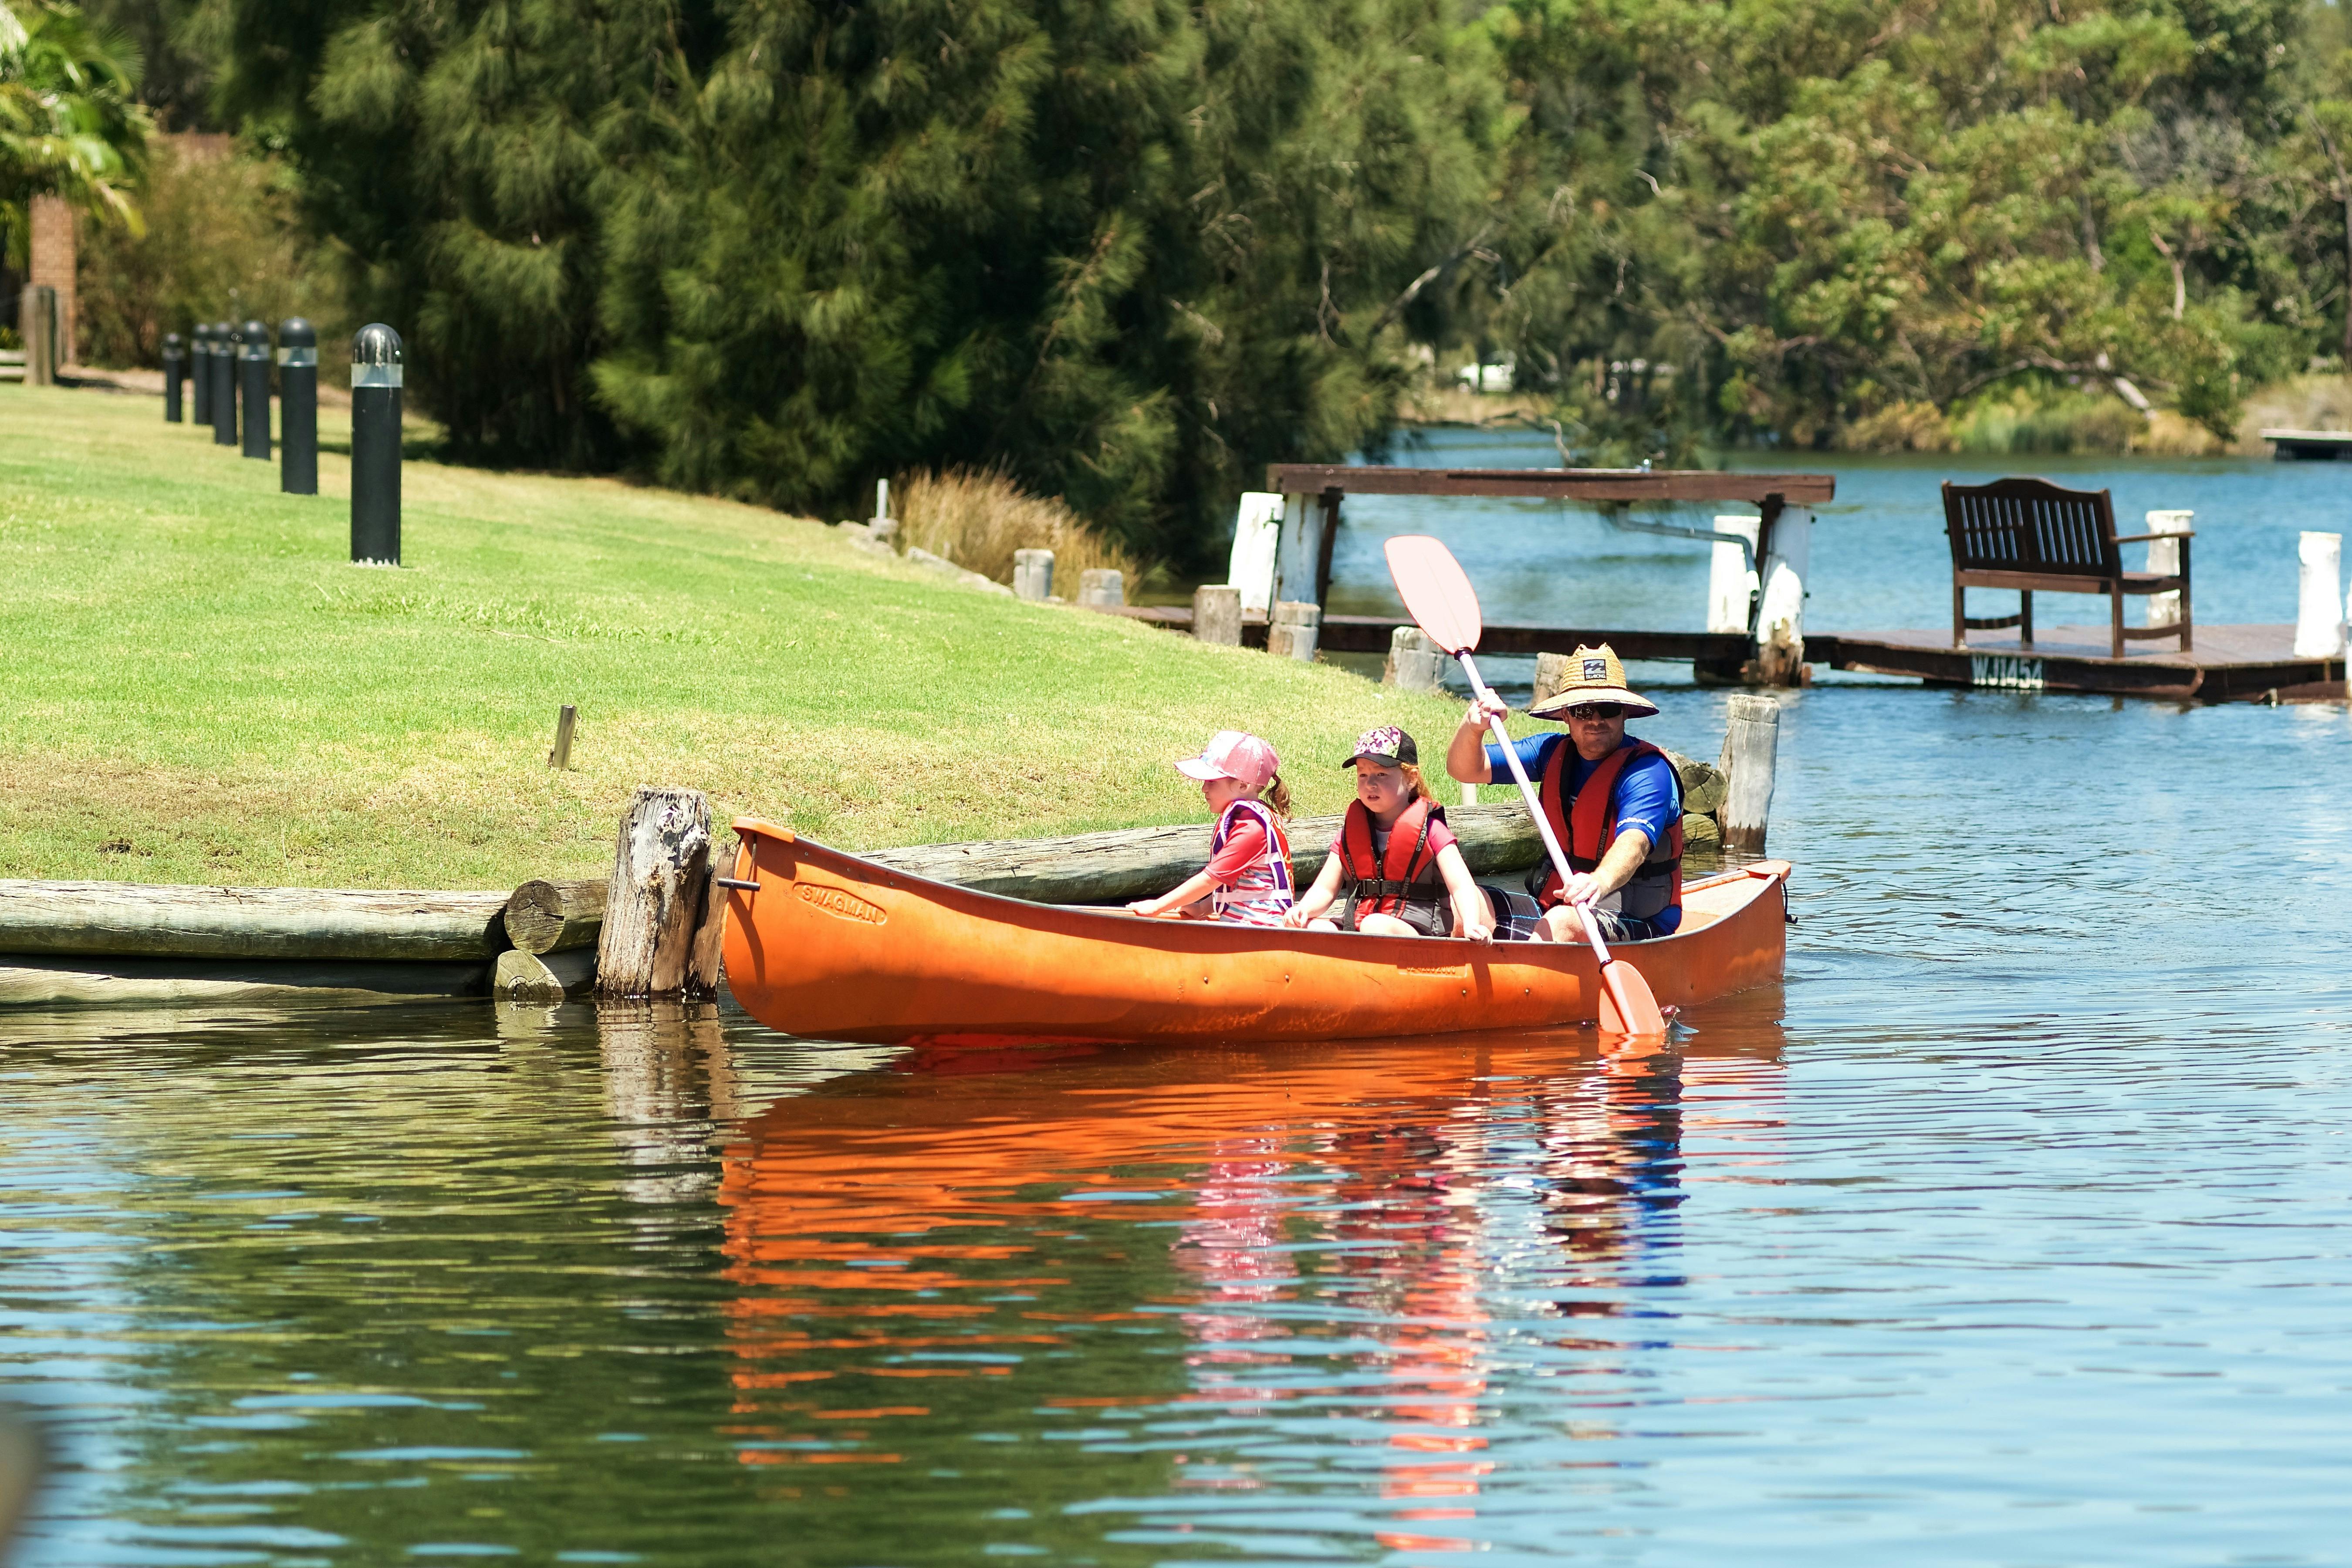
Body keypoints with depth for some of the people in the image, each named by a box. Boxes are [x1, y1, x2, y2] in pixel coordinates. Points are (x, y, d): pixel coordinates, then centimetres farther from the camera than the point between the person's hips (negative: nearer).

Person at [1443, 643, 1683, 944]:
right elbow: (1466, 770, 5)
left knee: (1561, 923, -38)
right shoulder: (1552, 752, 7)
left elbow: (1634, 843, -32)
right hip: (1552, 903, 7)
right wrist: (1472, 728, -20)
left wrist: (1601, 881, -55)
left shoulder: (1647, 771, -14)